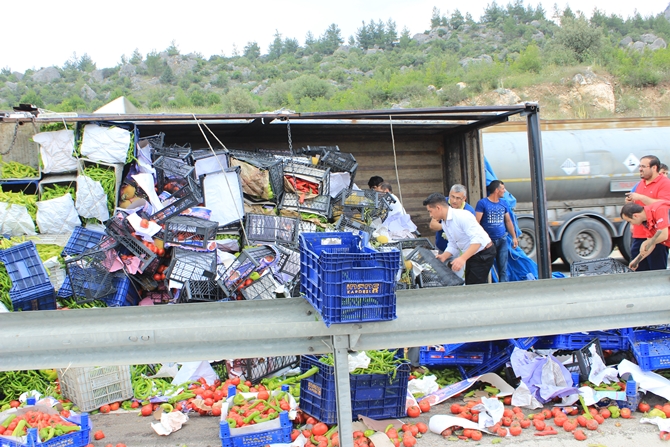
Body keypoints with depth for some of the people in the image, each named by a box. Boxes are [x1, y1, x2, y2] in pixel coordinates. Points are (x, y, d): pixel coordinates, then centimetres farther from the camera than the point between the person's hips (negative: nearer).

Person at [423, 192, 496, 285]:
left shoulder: (462, 216, -26)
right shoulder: (444, 223, 4)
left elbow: (478, 239, -33)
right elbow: (453, 245, 11)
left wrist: (462, 258, -41)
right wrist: (444, 257, -8)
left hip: (484, 253, -10)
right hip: (471, 255, 10)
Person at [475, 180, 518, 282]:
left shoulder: (503, 204, 11)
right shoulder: (482, 203, -7)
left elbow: (508, 221, 19)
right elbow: (476, 222, -11)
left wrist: (514, 237, 14)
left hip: (502, 240, 5)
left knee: (503, 268, 7)